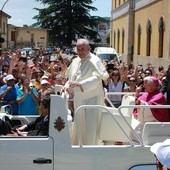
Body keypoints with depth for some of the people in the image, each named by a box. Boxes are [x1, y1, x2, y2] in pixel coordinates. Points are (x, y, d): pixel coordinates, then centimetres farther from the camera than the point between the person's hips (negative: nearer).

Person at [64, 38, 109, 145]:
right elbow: (71, 78, 23)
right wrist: (67, 86, 3)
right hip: (79, 100, 7)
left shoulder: (95, 61, -12)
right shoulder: (75, 61, 11)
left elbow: (97, 78, -27)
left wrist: (80, 84, -38)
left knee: (90, 127, -7)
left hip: (92, 99, -7)